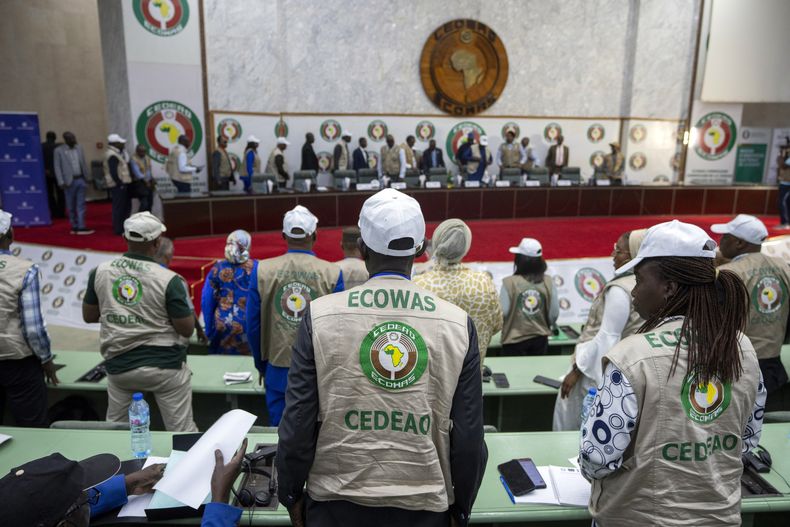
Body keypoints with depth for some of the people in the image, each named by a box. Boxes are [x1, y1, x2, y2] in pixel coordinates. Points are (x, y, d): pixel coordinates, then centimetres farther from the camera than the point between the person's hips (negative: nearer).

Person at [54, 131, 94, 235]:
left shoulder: (79, 147, 8)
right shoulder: (59, 150, -4)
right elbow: (57, 167, -5)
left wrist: (87, 176, 6)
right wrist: (61, 182, -12)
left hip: (80, 179, 3)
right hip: (69, 181, -3)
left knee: (81, 205, 1)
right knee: (71, 206, 6)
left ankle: (81, 227, 1)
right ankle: (74, 226, 15)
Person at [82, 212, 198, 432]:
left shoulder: (99, 272, -2)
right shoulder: (169, 280, -16)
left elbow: (88, 316, 10)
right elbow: (187, 329, -10)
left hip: (119, 365, 4)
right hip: (164, 364, -4)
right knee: (182, 431, 7)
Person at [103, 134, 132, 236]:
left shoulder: (114, 153, 17)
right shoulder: (112, 155, -17)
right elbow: (113, 172, -23)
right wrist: (120, 184, -20)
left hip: (120, 184, 11)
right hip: (118, 185, -11)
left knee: (126, 206, 17)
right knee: (119, 207, -5)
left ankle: (123, 227, 26)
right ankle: (119, 230, 1)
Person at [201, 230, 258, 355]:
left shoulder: (217, 268, 0)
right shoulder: (256, 268, -6)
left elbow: (207, 301, 3)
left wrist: (209, 330, 10)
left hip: (222, 325, 2)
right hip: (248, 325, -2)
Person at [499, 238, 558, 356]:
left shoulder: (509, 282, -17)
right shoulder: (548, 282, -7)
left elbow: (502, 312, -14)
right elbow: (554, 313, -2)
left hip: (515, 340, -3)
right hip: (540, 338, 3)